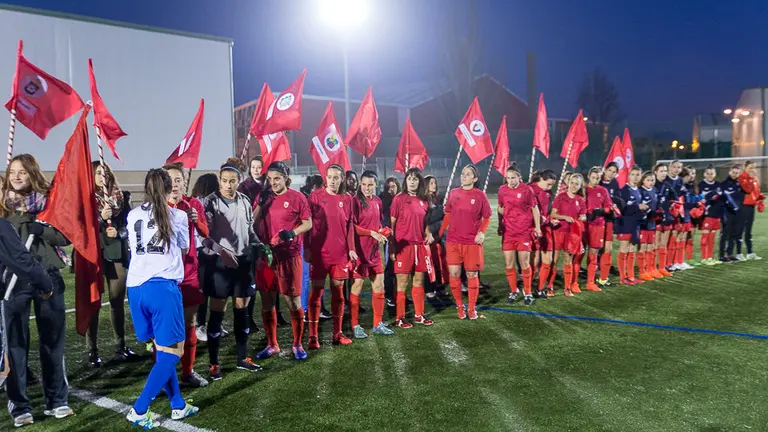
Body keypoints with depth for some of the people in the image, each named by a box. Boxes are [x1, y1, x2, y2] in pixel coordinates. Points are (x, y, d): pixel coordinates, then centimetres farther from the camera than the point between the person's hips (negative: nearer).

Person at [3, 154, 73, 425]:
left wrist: (39, 229, -16)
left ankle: (56, 400, 20)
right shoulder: (5, 205, 6)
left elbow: (66, 236, -2)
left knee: (53, 339, 8)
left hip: (48, 276, 0)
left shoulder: (49, 201, 4)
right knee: (16, 342, 2)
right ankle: (19, 405, 13)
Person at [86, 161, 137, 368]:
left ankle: (120, 346, 18)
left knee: (118, 301, 8)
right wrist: (101, 217, -19)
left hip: (117, 253, 3)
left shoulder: (121, 197, 8)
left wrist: (119, 232, -11)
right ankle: (92, 350, 6)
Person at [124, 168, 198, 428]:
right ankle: (139, 411, -1)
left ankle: (179, 406, 22)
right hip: (163, 287, -5)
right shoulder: (177, 216, 3)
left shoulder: (133, 216, 12)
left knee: (160, 350, 13)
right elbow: (184, 249, 20)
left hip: (136, 288, 5)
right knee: (171, 352, 4)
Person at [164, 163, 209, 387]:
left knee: (189, 322, 10)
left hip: (190, 270, 4)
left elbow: (205, 233, 1)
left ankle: (188, 371, 21)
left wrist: (196, 220, -18)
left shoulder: (194, 204, 3)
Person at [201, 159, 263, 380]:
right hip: (218, 262, -4)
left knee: (242, 310, 10)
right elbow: (204, 234, -11)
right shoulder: (211, 202, -6)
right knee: (217, 313, 1)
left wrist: (260, 246, 2)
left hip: (243, 261, 5)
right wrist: (221, 251, -23)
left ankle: (242, 357, 24)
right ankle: (214, 363, 11)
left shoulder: (245, 202, 8)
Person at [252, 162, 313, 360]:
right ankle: (272, 345, 22)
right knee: (267, 302, 8)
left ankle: (297, 345, 17)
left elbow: (308, 224, -1)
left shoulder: (297, 197, -5)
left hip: (290, 256, -3)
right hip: (267, 254, 4)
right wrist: (260, 204, -8)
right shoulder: (264, 196, 6)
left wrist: (293, 233, -19)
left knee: (293, 301, 2)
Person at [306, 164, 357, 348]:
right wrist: (306, 248, -7)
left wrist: (351, 248, 3)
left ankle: (337, 333, 18)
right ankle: (313, 335, 5)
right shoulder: (315, 196, -1)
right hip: (319, 251, -3)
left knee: (338, 290, 8)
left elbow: (349, 225, 9)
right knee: (317, 291, -1)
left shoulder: (347, 199, 7)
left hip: (340, 251, 3)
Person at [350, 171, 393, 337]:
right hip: (359, 250, -7)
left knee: (379, 287, 10)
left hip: (375, 250, 7)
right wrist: (372, 233, -20)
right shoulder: (355, 201, -11)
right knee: (356, 288, 0)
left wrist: (382, 231, 1)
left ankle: (378, 324, 21)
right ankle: (355, 326, 11)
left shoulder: (377, 201, 9)